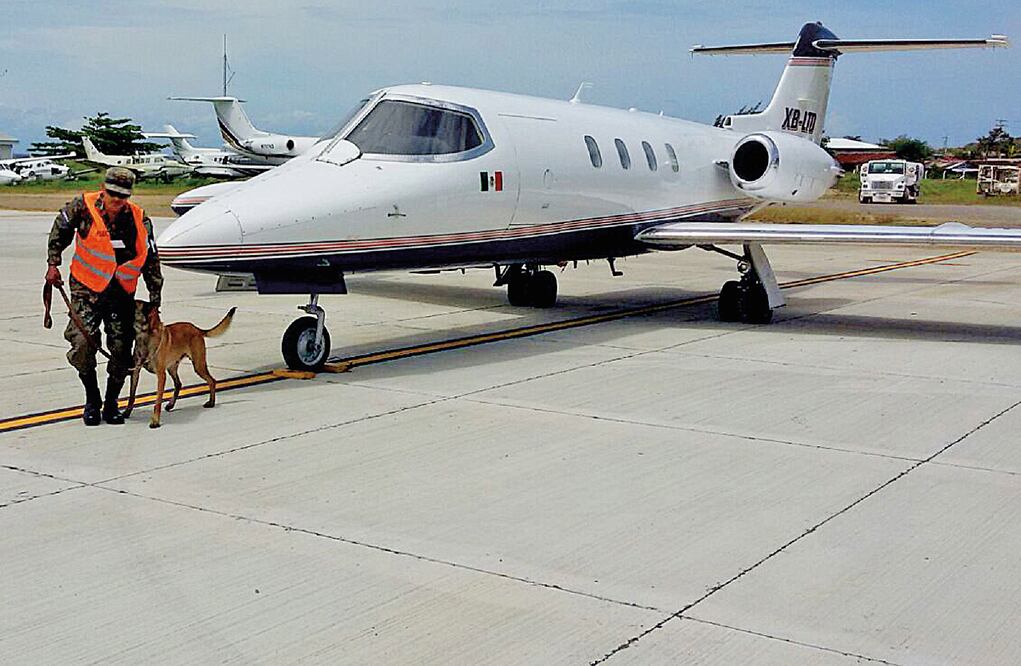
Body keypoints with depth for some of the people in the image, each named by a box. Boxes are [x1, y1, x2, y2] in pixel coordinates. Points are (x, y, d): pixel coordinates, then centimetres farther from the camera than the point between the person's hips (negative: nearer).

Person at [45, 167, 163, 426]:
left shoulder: (139, 220, -6)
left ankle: (111, 403, 19)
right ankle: (92, 400, 8)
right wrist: (53, 264, 3)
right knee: (83, 343, -14)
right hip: (87, 289, -1)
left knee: (121, 349, -2)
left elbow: (151, 261, 0)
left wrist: (154, 302, -2)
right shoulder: (83, 206, -9)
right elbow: (60, 231, 11)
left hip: (122, 293, 1)